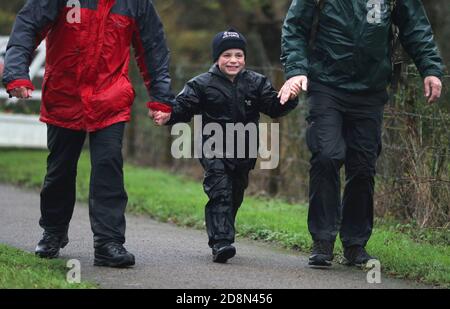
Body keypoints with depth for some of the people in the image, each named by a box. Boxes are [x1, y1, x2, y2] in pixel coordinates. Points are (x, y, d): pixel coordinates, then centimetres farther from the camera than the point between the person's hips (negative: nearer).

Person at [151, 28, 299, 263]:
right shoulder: (202, 85, -1)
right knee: (220, 191, -19)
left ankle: (220, 239, 31)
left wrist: (289, 99, -18)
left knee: (235, 195, 14)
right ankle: (220, 243, -27)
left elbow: (274, 107, 3)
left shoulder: (256, 83, 6)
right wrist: (168, 116, -26)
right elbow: (183, 107, -5)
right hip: (214, 149, -4)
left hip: (244, 151, 4)